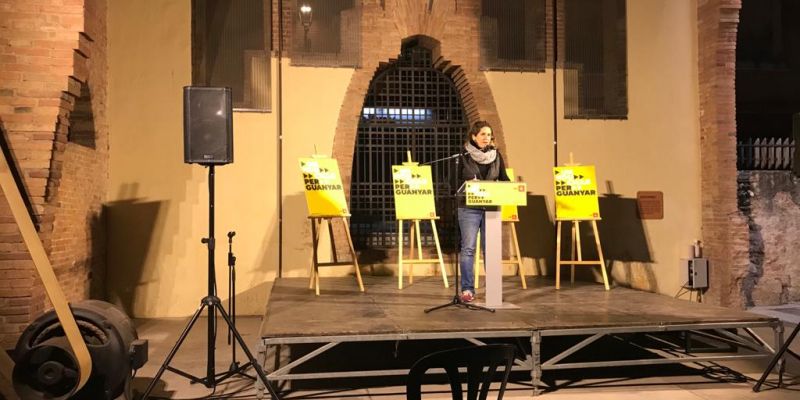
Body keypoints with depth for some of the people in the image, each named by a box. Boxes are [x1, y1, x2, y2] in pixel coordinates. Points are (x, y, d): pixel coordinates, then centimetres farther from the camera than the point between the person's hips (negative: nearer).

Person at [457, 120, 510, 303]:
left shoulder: (496, 155, 9)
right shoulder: (464, 156, 0)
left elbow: (504, 179, 12)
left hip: (491, 208, 3)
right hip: (469, 208, -3)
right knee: (468, 249, -1)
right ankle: (467, 289, 6)